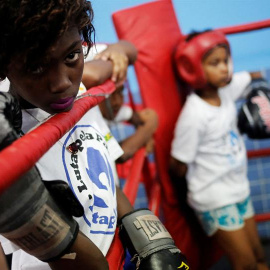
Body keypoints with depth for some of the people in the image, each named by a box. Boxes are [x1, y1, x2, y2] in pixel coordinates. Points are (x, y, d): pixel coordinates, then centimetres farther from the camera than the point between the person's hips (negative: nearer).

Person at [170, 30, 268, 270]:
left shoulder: (225, 89, -4)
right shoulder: (194, 115, -25)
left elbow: (250, 77, 22)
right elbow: (178, 168, -17)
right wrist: (201, 183, -1)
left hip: (239, 190, 7)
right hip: (215, 201, -7)